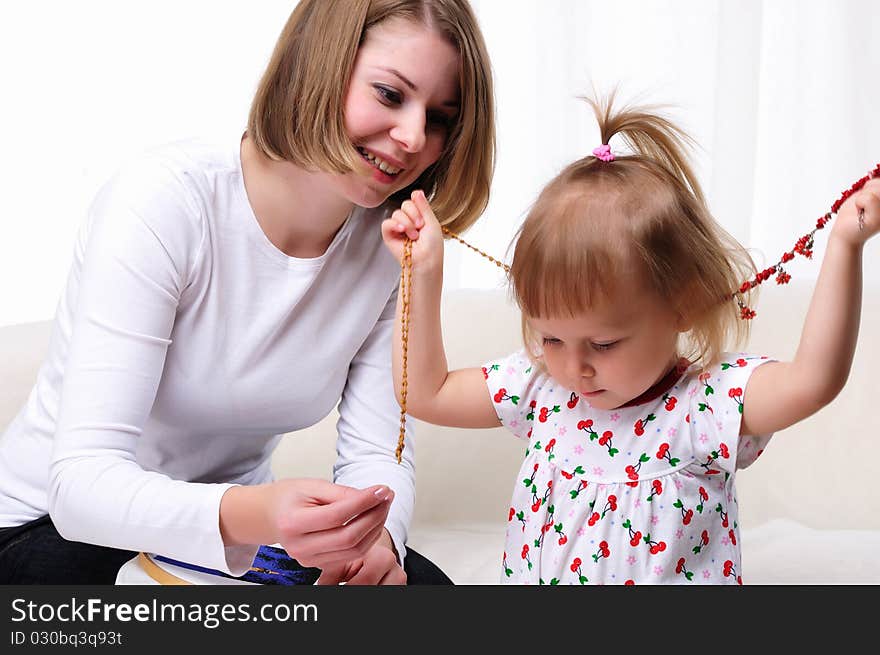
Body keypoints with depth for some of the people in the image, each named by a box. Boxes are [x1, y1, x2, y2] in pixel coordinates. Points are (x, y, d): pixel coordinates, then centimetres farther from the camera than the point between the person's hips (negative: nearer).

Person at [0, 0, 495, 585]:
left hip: (234, 526, 4)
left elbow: (376, 450, -6)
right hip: (61, 526, -3)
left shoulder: (392, 246, -8)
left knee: (425, 584, -17)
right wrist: (254, 515, -48)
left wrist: (374, 535, -30)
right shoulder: (163, 200, -25)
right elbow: (83, 481, -30)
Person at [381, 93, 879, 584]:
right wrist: (425, 271, 5)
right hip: (533, 575, 3)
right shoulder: (541, 389, 2)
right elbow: (425, 392, 10)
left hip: (669, 574, -3)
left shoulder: (705, 405, -13)